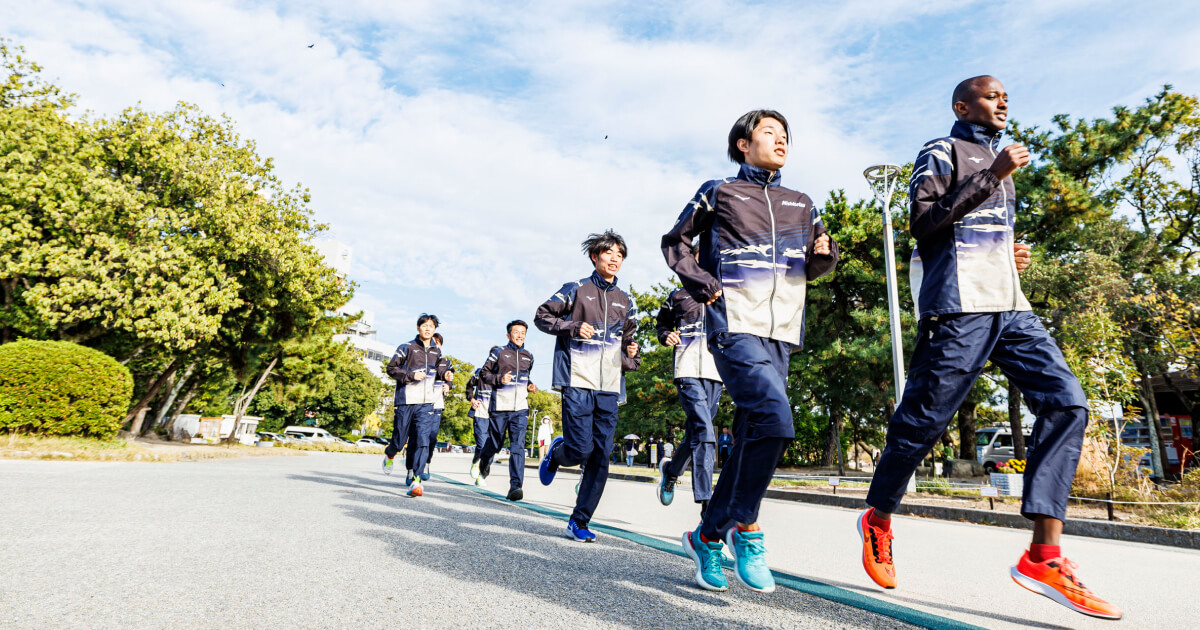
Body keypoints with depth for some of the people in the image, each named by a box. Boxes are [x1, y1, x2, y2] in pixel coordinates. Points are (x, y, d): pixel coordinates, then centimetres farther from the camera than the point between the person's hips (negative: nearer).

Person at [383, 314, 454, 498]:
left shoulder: (437, 351, 11)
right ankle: (389, 455, 42)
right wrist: (411, 375, -14)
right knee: (400, 440, 8)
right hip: (405, 401, -2)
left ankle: (416, 479, -10)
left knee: (423, 440, -11)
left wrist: (445, 375, 2)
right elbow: (391, 368, -1)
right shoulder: (407, 348, -1)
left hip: (426, 403, 2)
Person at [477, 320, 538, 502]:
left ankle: (516, 486, -14)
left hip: (520, 409, 2)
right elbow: (483, 374, 4)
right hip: (499, 407, -2)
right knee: (495, 444, 12)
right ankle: (485, 460, 46)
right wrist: (500, 379, -13)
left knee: (518, 447, -11)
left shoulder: (528, 356, 13)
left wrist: (529, 385, 8)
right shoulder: (498, 352, 1)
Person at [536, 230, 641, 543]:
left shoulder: (626, 302, 17)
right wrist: (573, 327, -10)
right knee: (580, 449, -11)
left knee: (601, 456, 1)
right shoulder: (576, 289, 4)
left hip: (609, 388, 4)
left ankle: (579, 522, 11)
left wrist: (631, 355, 3)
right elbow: (542, 316, 5)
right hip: (578, 383, -4)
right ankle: (556, 453, 26)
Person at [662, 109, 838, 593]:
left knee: (750, 438, 4)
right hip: (734, 326, -6)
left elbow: (814, 267, 24)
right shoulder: (718, 192, 8)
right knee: (774, 420, -23)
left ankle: (707, 536, 18)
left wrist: (824, 254, 0)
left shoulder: (801, 204, 21)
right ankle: (746, 528, -5)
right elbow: (676, 242, 11)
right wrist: (704, 285, -4)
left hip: (781, 334, 6)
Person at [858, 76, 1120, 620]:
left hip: (1010, 306, 8)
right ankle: (878, 520, 14)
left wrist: (1008, 255, 16)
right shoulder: (942, 152, 5)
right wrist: (993, 175, -10)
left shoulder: (997, 162, 30)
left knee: (1065, 402, -9)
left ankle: (1044, 556, -9)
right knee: (924, 417, -6)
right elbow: (922, 222, -10)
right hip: (960, 306, -8)